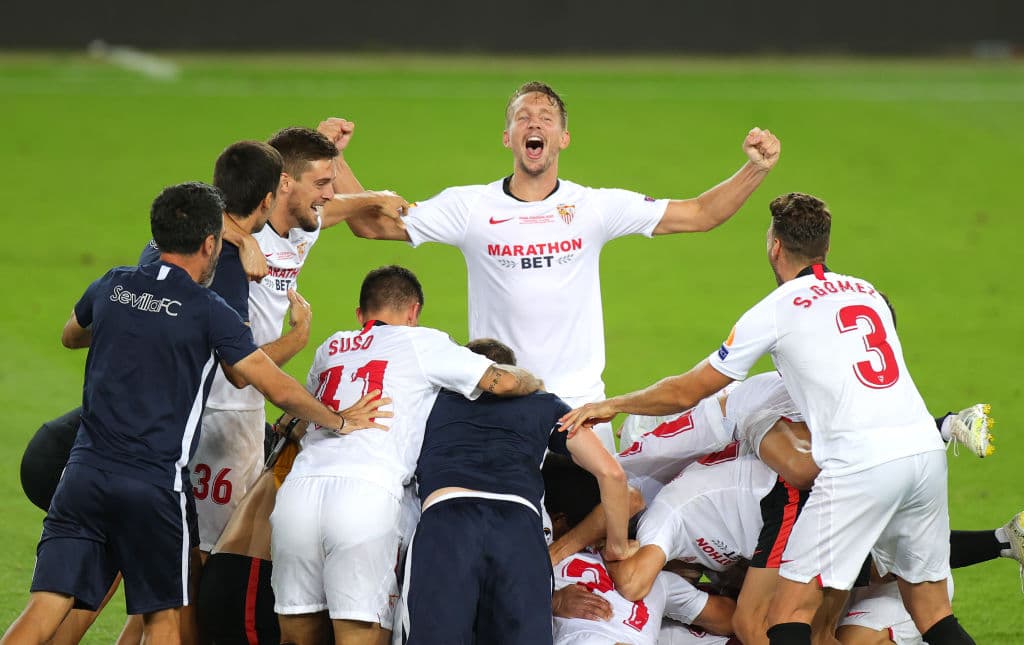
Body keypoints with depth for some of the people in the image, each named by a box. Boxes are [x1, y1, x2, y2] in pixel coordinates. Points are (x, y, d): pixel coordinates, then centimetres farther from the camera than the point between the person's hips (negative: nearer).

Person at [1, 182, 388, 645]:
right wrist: (341, 421, 14)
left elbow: (70, 336, 31)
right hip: (155, 483, -4)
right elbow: (281, 391, -2)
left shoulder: (111, 286, 9)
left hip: (85, 473, 4)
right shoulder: (209, 312, -5)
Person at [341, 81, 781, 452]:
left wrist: (755, 170, -8)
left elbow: (701, 215, 5)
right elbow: (371, 225, 4)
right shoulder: (469, 207, 2)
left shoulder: (596, 207, 3)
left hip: (579, 397, 0)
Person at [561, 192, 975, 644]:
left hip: (862, 464, -6)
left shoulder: (775, 311, 4)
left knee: (791, 607, -2)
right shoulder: (867, 293, 19)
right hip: (926, 448, 6)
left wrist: (611, 405, 26)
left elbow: (686, 392, 12)